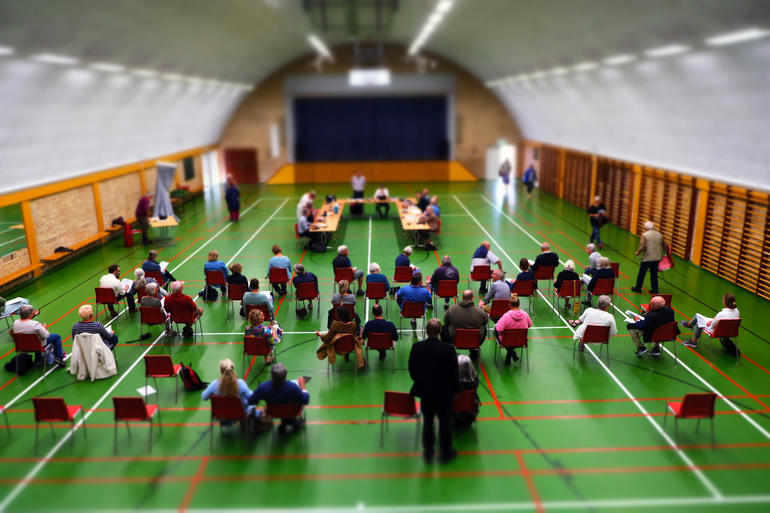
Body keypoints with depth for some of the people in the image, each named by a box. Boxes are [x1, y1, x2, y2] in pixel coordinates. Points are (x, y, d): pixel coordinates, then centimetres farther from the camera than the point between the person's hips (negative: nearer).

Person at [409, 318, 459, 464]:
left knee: (427, 422, 16)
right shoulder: (449, 349, -20)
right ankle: (446, 453, 28)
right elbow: (455, 373, -12)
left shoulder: (416, 348, -13)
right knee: (445, 423, 14)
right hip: (444, 393, -2)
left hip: (425, 393, 2)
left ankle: (428, 453, 29)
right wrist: (455, 391, 3)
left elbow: (412, 370, -2)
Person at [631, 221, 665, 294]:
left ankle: (638, 288, 18)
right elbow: (664, 246, 12)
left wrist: (637, 253, -3)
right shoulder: (659, 234, 6)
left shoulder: (644, 235, -11)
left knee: (642, 273, 8)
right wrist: (660, 253, 27)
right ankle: (655, 290, 17)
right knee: (654, 274, 14)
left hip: (647, 258, -5)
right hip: (657, 258, 5)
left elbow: (642, 247, -19)